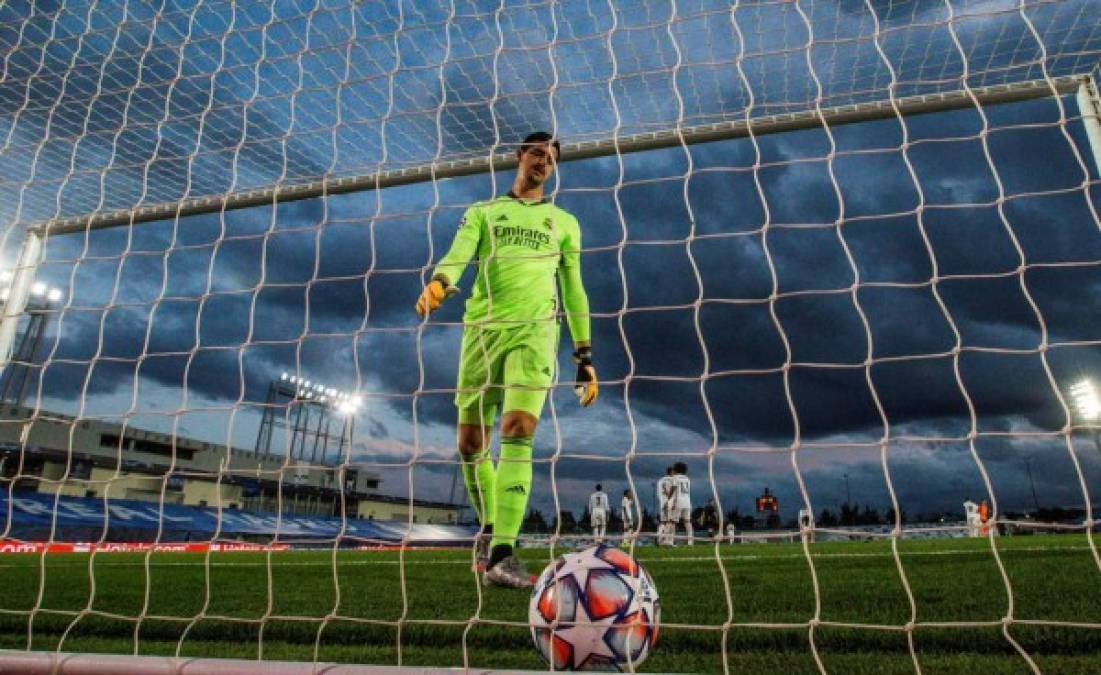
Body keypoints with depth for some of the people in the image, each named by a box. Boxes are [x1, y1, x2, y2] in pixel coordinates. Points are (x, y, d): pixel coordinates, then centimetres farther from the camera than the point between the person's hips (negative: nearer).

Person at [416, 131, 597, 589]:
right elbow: (457, 255, -2)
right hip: (482, 329, 1)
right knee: (470, 444, 3)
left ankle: (501, 554, -18)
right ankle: (490, 527, 26)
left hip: (534, 331, -1)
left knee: (518, 433, -19)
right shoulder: (482, 212, 18)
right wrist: (438, 284, -25)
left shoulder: (564, 222, 20)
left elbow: (573, 290, 17)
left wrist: (584, 355, 11)